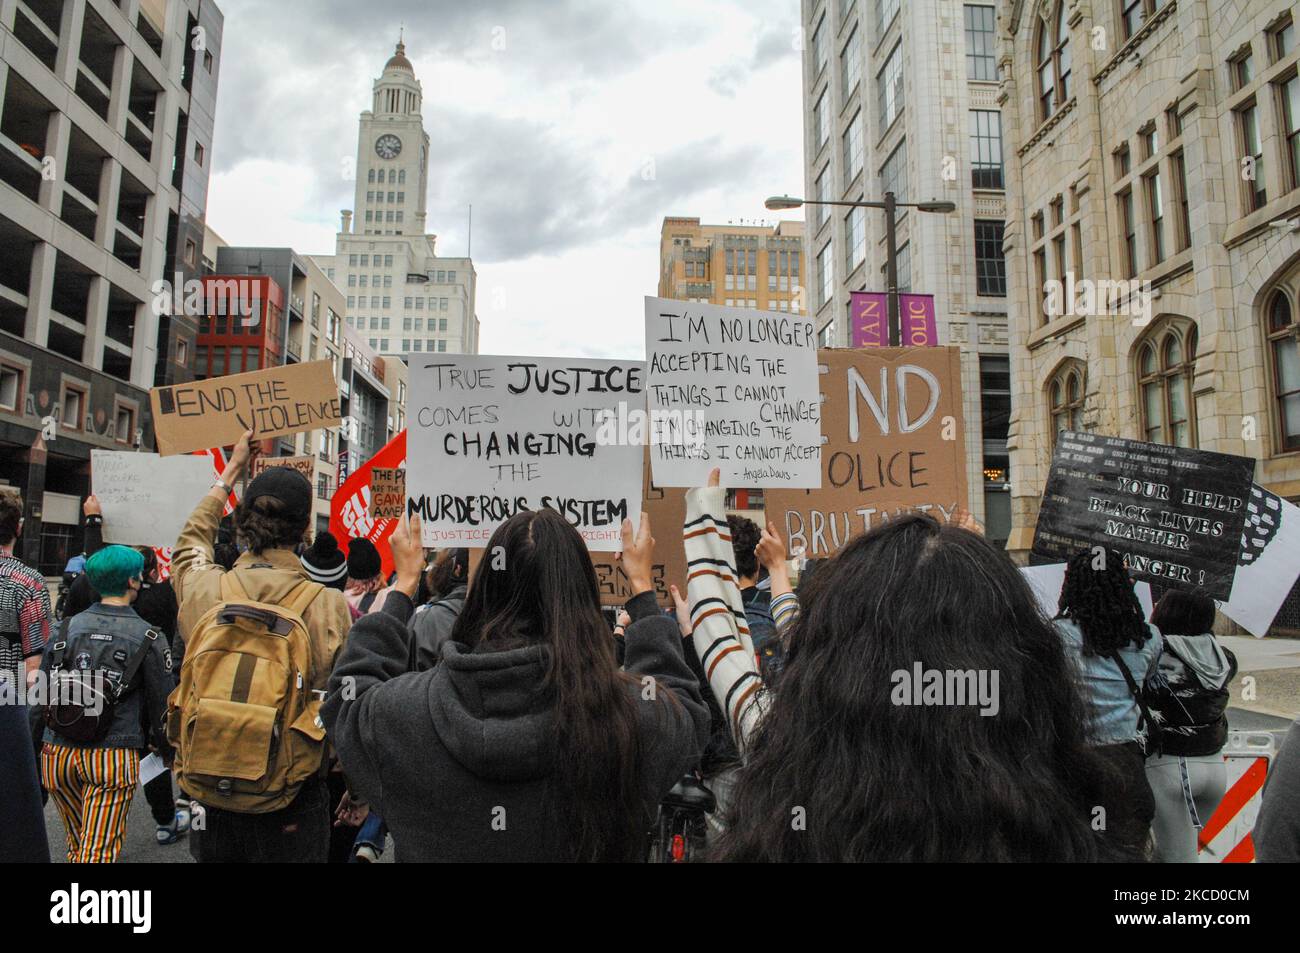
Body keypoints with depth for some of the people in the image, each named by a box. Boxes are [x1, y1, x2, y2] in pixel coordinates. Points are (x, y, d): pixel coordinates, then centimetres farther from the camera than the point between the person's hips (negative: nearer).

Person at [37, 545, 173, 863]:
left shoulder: (69, 627, 4)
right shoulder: (148, 638, -5)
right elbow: (161, 705, -2)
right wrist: (170, 753, 12)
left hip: (58, 752, 4)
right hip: (113, 755, -4)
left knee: (77, 846, 22)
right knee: (98, 852, 0)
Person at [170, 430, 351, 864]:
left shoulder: (204, 589, -8)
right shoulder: (328, 605, -18)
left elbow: (191, 538, 17)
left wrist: (232, 469, 28)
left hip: (210, 798, 4)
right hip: (291, 809, -3)